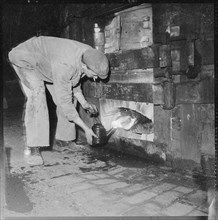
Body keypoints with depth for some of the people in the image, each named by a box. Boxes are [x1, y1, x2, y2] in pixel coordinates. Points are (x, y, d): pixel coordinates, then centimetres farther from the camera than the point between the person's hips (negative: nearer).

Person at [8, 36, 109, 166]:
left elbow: (74, 81, 1)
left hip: (47, 59, 8)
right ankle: (32, 148, -26)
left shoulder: (90, 55, -19)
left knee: (69, 93, 0)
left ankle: (63, 138, 12)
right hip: (25, 57, -8)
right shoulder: (64, 66, -43)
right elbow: (64, 102, -36)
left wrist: (84, 103, -8)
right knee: (37, 95, -29)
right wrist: (86, 128, -31)